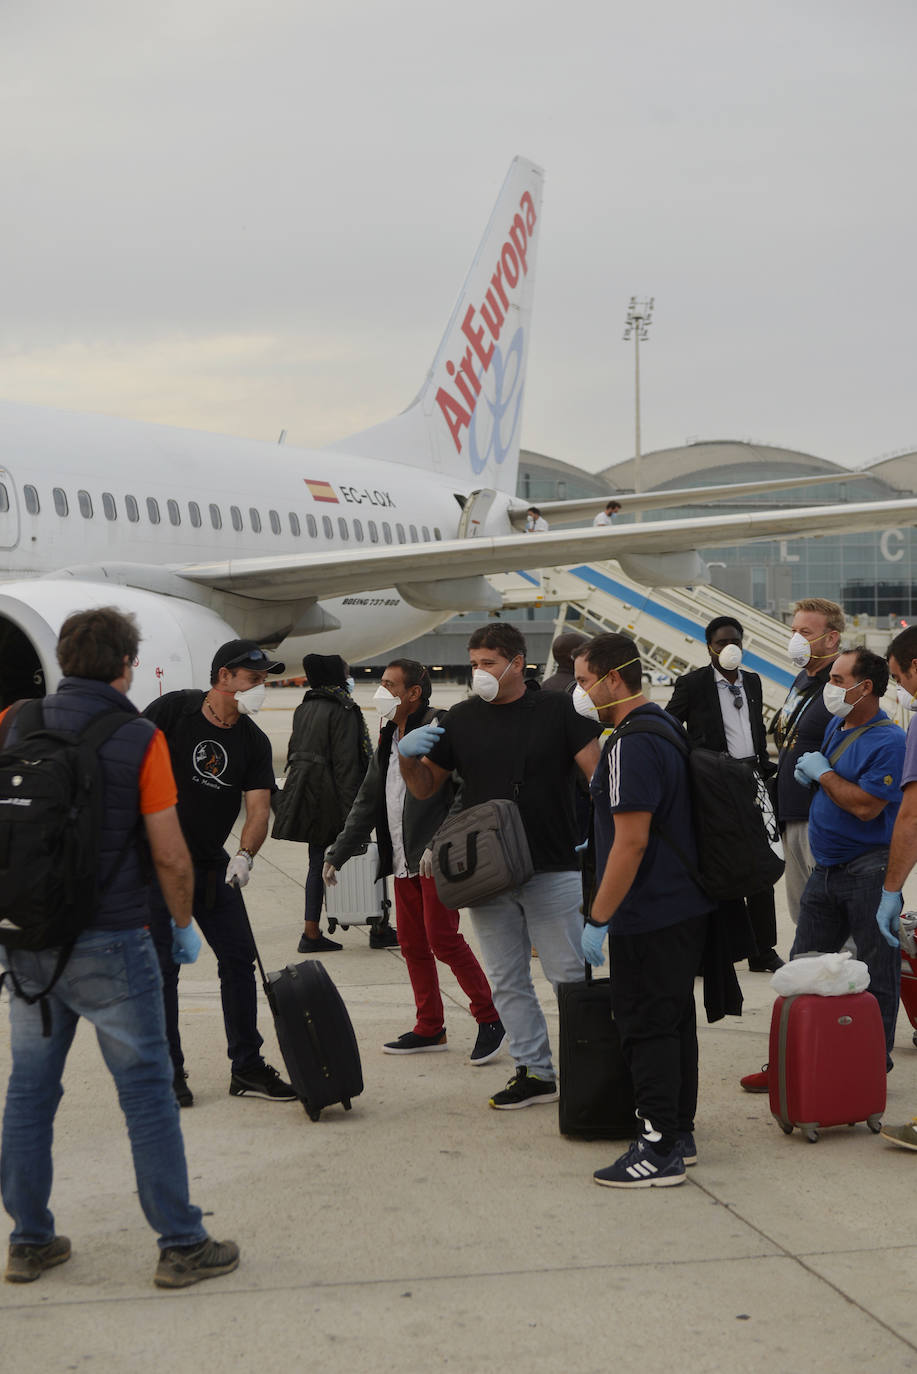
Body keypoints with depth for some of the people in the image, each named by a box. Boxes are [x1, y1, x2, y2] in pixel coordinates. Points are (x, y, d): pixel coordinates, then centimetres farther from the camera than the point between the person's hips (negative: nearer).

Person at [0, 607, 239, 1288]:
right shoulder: (139, 738, -9)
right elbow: (170, 855, -8)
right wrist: (185, 924, 7)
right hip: (109, 943, -4)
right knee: (147, 1090, 3)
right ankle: (182, 1245, 8)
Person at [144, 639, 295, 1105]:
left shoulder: (254, 742, 2)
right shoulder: (173, 709, -8)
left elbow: (258, 808, -7)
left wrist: (244, 855, -25)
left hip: (212, 865, 5)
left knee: (239, 957, 4)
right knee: (162, 964, -1)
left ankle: (247, 1068, 14)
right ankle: (168, 1073, 10)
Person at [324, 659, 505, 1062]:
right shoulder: (389, 740, 17)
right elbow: (367, 803, 22)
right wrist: (337, 854, 18)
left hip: (438, 861, -9)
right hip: (404, 861, 9)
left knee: (443, 938, -11)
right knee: (412, 943, 10)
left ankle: (490, 1020, 0)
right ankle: (430, 1028, 20)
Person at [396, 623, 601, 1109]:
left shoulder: (557, 710, -1)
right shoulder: (462, 719, 8)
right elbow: (425, 787, 13)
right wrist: (407, 756, -8)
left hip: (553, 869, -4)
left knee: (571, 976, 0)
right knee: (507, 982, 9)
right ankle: (534, 1072, 18)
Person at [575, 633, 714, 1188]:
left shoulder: (632, 745, -20)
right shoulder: (667, 726, 12)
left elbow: (631, 842, -24)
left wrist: (598, 918, -19)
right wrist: (599, 840, 26)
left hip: (650, 914, -10)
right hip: (688, 906, 10)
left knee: (648, 1028, -4)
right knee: (676, 1021, 16)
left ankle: (660, 1151, 1)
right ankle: (680, 1133, 25)